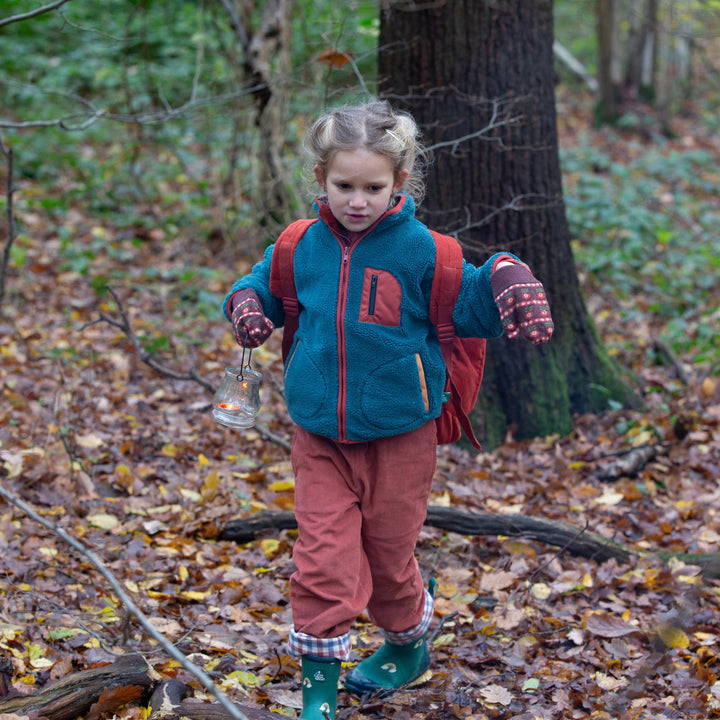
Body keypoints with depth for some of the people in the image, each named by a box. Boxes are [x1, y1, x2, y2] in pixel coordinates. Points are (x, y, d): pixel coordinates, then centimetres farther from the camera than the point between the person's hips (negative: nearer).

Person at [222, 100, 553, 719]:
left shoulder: (419, 249, -11)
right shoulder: (302, 247, -1)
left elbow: (466, 307, -3)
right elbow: (265, 286, 17)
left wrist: (508, 284, -23)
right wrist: (247, 306, -5)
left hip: (398, 438, -2)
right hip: (320, 440, 2)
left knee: (388, 557, 15)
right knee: (322, 561, -4)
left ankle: (409, 646, 44)